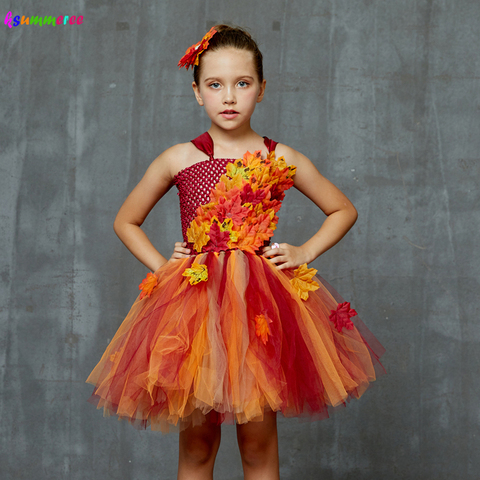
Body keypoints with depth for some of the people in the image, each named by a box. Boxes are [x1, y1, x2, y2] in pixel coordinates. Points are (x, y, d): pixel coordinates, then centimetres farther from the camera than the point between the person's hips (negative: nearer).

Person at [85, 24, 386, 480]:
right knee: (196, 441, 6)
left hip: (260, 303, 0)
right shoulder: (178, 160, 3)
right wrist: (161, 267, 4)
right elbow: (125, 221, 16)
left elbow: (344, 210, 17)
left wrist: (305, 253, 5)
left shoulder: (282, 160, 4)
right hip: (193, 301, 0)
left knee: (259, 441, 3)